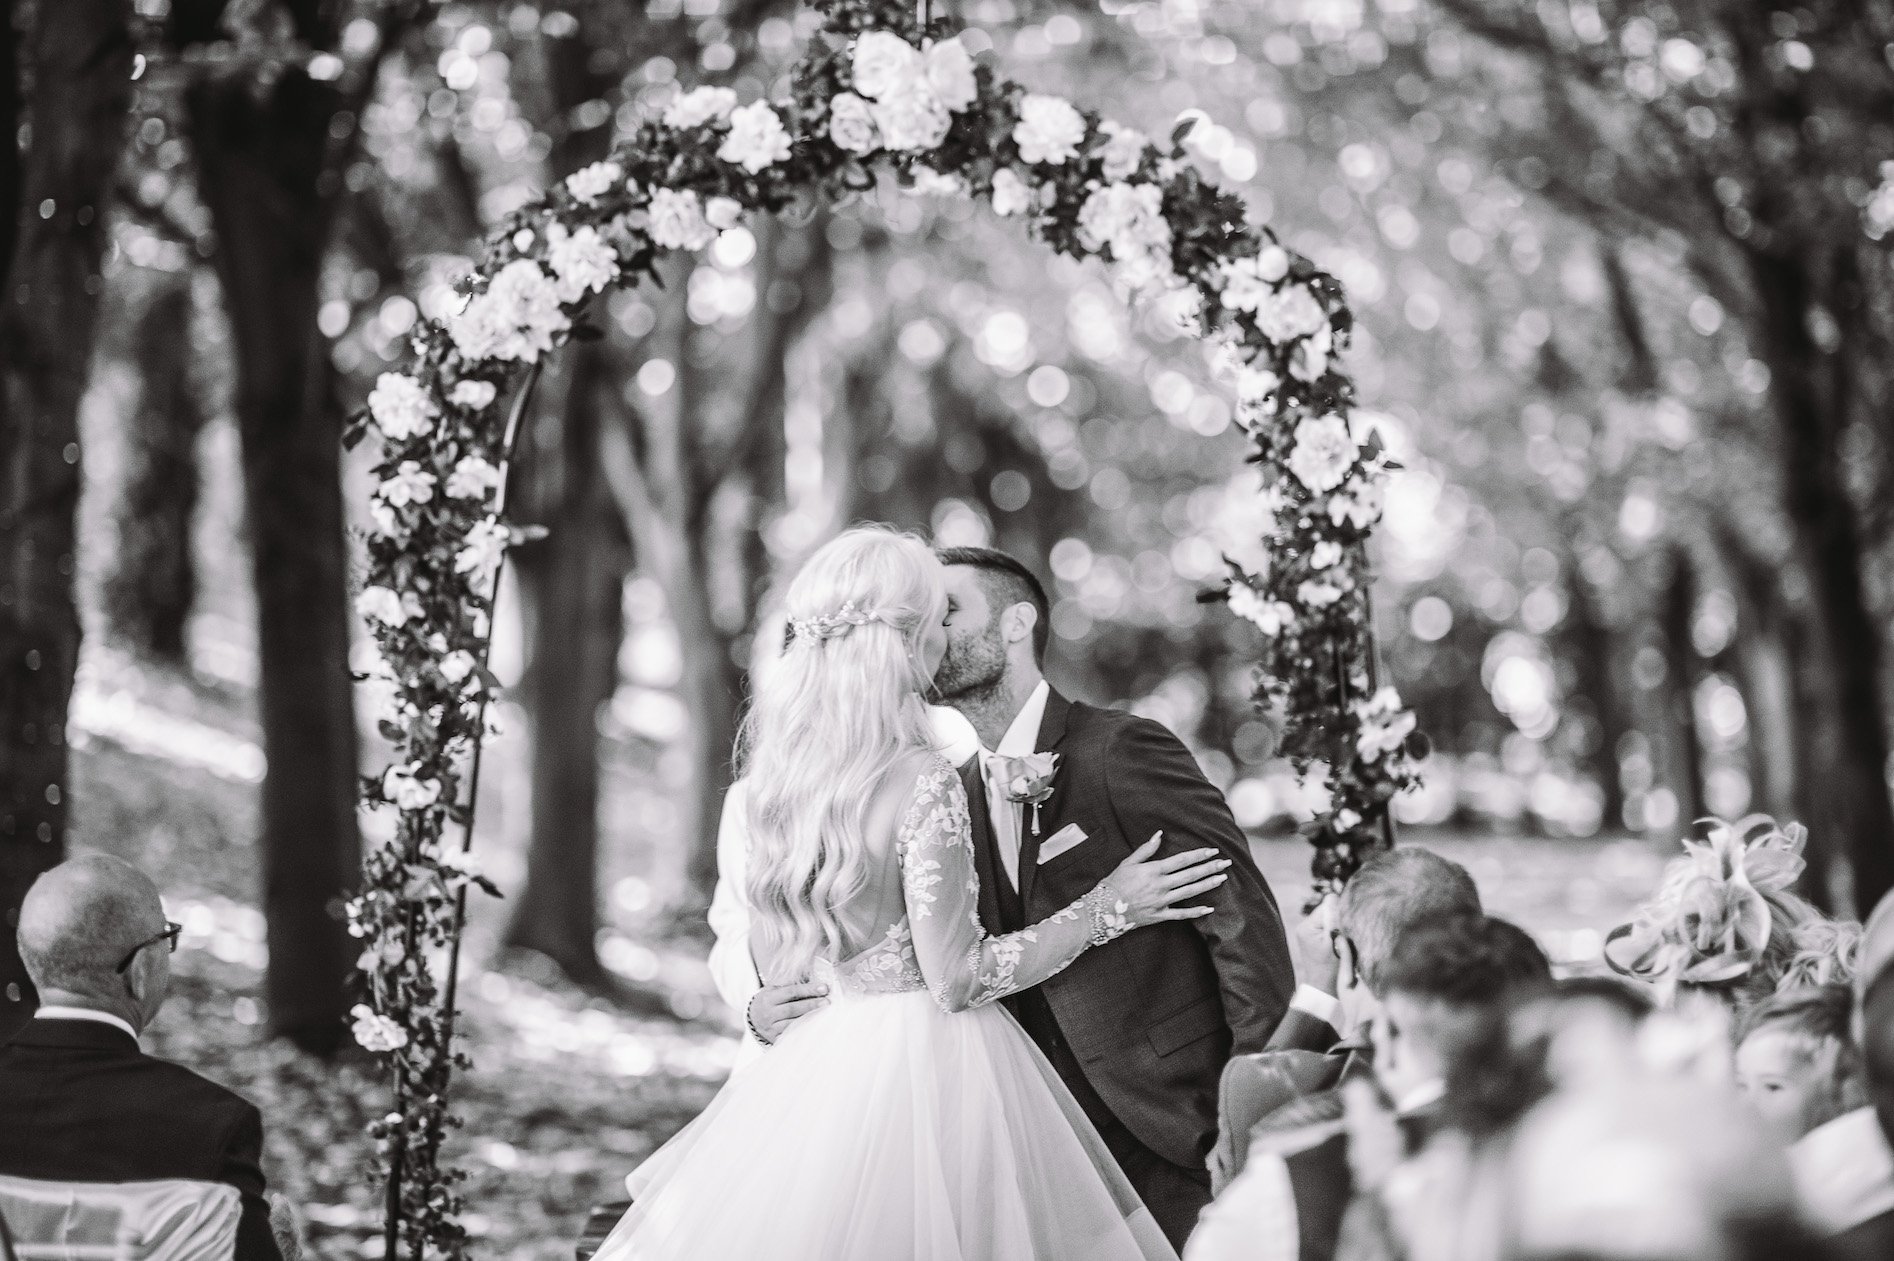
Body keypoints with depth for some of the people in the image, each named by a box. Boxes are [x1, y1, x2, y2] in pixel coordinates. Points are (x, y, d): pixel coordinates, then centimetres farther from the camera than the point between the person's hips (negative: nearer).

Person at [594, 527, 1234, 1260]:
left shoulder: (779, 764, 2)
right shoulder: (922, 783, -19)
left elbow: (770, 964, 10)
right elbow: (958, 979, -16)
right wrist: (1107, 908, -10)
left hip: (822, 1059, 7)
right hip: (926, 1066, -7)